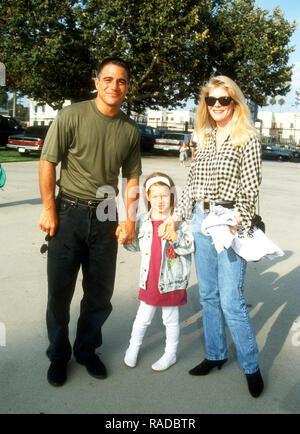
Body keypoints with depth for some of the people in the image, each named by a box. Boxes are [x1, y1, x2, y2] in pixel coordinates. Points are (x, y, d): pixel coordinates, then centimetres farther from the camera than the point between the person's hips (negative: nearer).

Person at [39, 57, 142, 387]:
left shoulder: (130, 130, 5)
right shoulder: (72, 116, -7)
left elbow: (132, 177, 10)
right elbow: (47, 162, -6)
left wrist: (130, 219, 1)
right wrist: (48, 209, -10)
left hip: (104, 218, 3)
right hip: (69, 214, -3)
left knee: (100, 294, 11)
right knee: (60, 290, 7)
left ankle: (87, 350, 34)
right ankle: (58, 355, 29)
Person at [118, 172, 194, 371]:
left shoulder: (179, 220, -9)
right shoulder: (143, 220, 3)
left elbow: (190, 246, -15)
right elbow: (137, 245, 16)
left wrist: (175, 238, -31)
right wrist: (126, 241, -3)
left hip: (171, 281, -3)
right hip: (149, 280, 3)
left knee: (171, 319, 14)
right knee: (143, 317, 17)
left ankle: (170, 354, 33)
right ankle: (133, 347, 39)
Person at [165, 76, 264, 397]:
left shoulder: (247, 138, -3)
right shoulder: (204, 139, 13)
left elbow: (251, 187, -8)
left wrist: (235, 222, -17)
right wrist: (176, 216, 12)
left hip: (230, 224, -6)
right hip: (201, 222, 6)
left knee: (231, 300, -5)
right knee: (208, 295, 14)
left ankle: (251, 367, 16)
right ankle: (215, 355, 31)